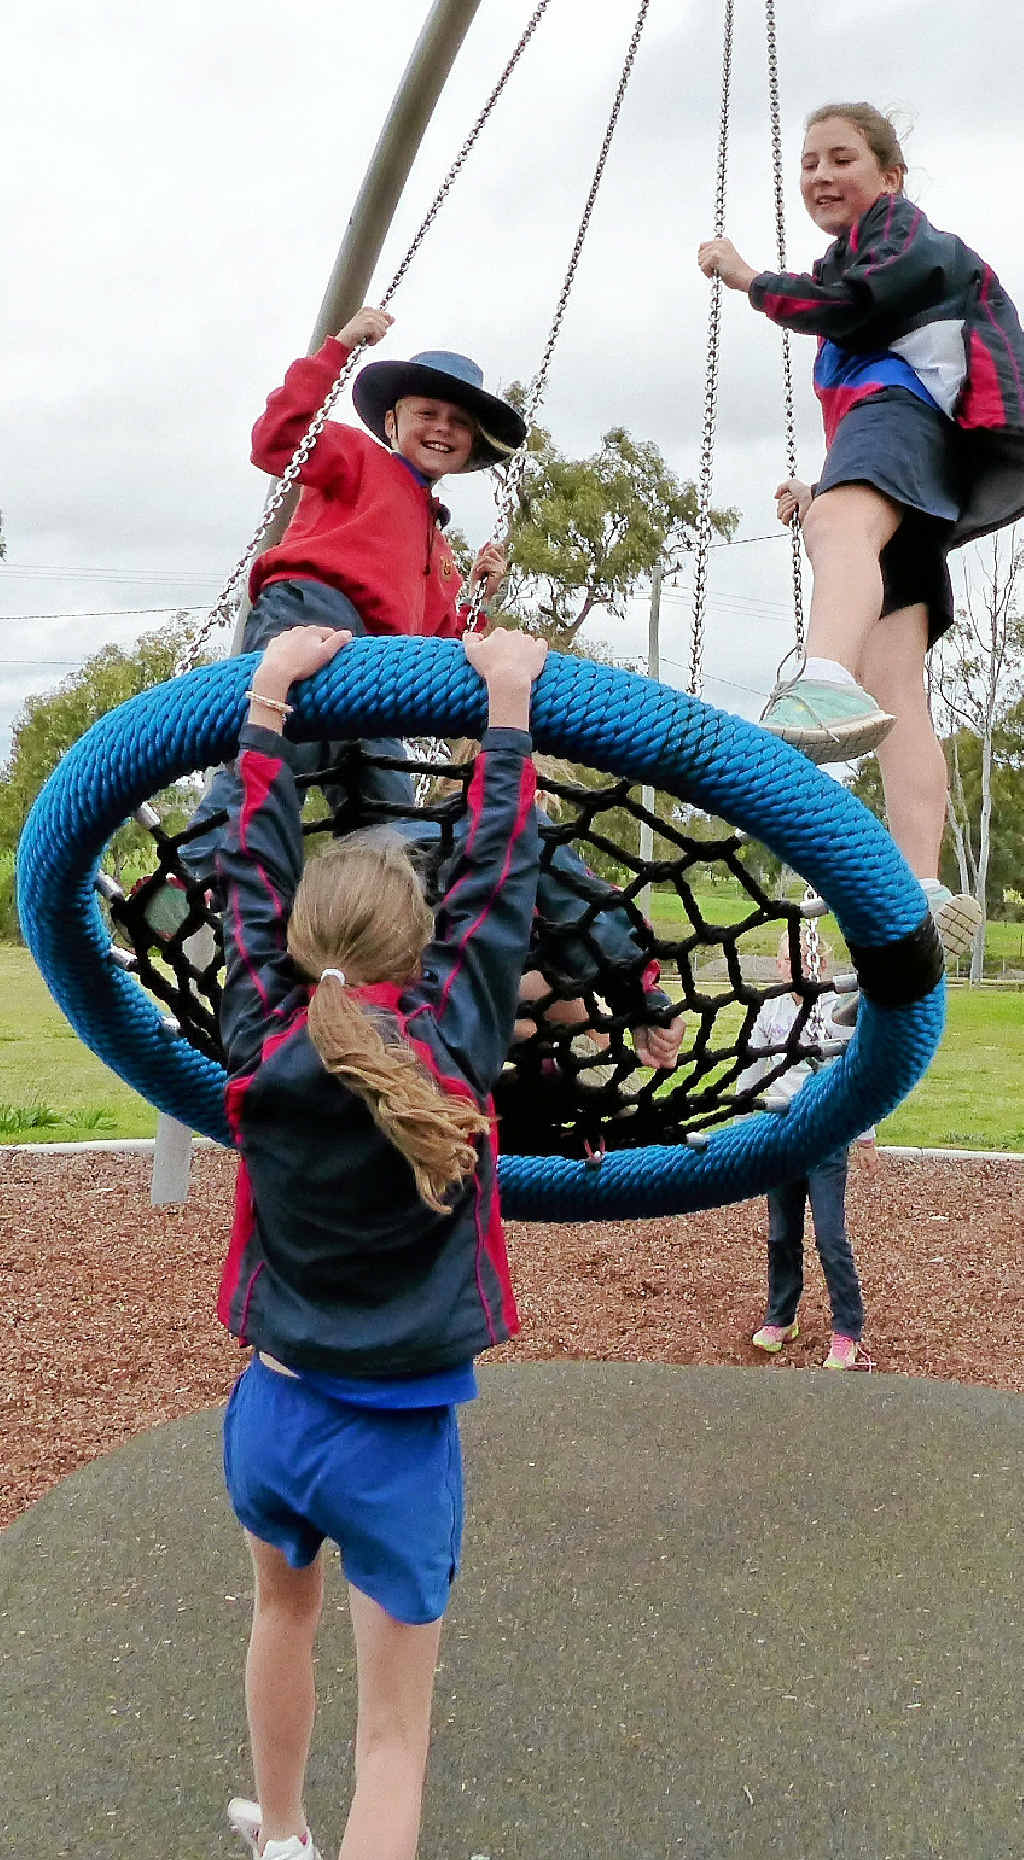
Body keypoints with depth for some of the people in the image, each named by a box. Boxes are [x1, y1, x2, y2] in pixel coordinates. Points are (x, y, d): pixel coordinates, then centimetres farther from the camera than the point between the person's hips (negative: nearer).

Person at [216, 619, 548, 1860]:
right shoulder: (455, 1045, -15)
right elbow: (496, 880, -5)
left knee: (283, 1614, 33)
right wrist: (508, 706, 3)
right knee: (394, 1733, 10)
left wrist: (270, 698, 7)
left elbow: (251, 873, 0)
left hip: (273, 1415, 4)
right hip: (399, 1437, -3)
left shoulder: (261, 1045, -11)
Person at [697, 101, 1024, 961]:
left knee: (839, 522, -43)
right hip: (900, 503, 9)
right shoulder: (852, 263, 43)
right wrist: (820, 492, 32)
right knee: (890, 683, -11)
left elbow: (848, 303, -4)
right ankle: (923, 892, -25)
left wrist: (748, 278, 10)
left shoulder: (902, 227, 18)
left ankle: (825, 683, -75)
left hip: (909, 400, -9)